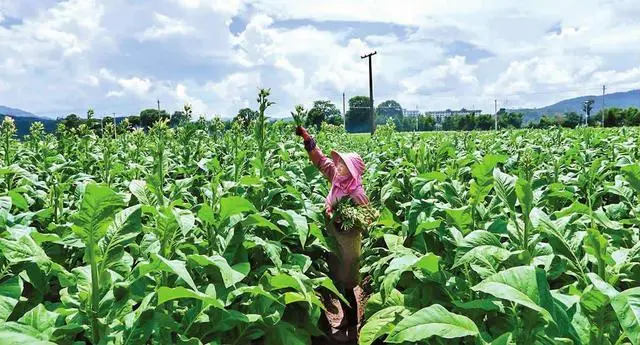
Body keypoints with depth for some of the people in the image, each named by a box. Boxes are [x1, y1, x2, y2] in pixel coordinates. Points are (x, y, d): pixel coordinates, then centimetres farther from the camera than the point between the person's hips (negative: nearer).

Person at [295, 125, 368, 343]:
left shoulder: (357, 194, -21)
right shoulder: (338, 180, -3)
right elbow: (320, 160, 0)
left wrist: (336, 215, -27)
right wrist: (306, 138, -7)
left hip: (346, 246, -7)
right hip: (333, 242, 7)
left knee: (347, 288, 6)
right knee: (338, 285, 18)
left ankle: (352, 328, 24)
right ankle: (346, 321, 36)